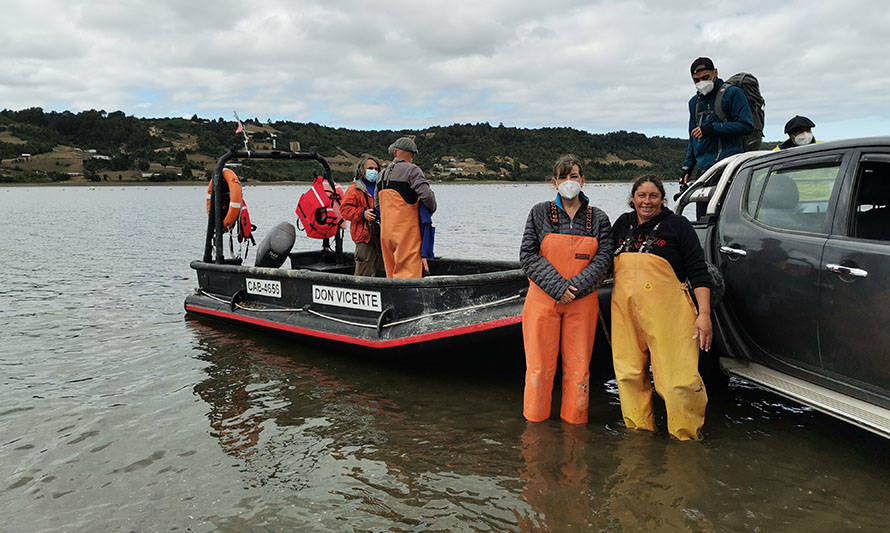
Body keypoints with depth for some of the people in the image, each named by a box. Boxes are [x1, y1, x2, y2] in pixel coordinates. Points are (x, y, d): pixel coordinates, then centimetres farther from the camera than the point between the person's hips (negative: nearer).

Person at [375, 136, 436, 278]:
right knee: (409, 272, -8)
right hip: (407, 230, -7)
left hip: (386, 231, 7)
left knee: (392, 272, 13)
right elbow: (427, 195, -18)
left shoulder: (383, 173, 15)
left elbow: (376, 205, 19)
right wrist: (431, 210, 0)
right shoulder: (412, 170, -7)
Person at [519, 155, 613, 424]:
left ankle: (574, 420, 20)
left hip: (583, 302, 1)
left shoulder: (598, 218, 7)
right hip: (543, 299, -1)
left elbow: (603, 258, -1)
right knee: (540, 364, 3)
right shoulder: (540, 213, 3)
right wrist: (558, 287, -13)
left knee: (578, 366, 5)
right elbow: (527, 255, -4)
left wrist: (575, 288, -14)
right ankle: (535, 422, 18)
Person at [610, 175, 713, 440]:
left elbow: (699, 273, 0)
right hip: (625, 309, 4)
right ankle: (639, 427, 23)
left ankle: (688, 434, 11)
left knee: (678, 377, -7)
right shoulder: (623, 224, 16)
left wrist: (704, 315, -7)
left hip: (667, 311, -4)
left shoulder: (678, 226, 4)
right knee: (629, 373, 7)